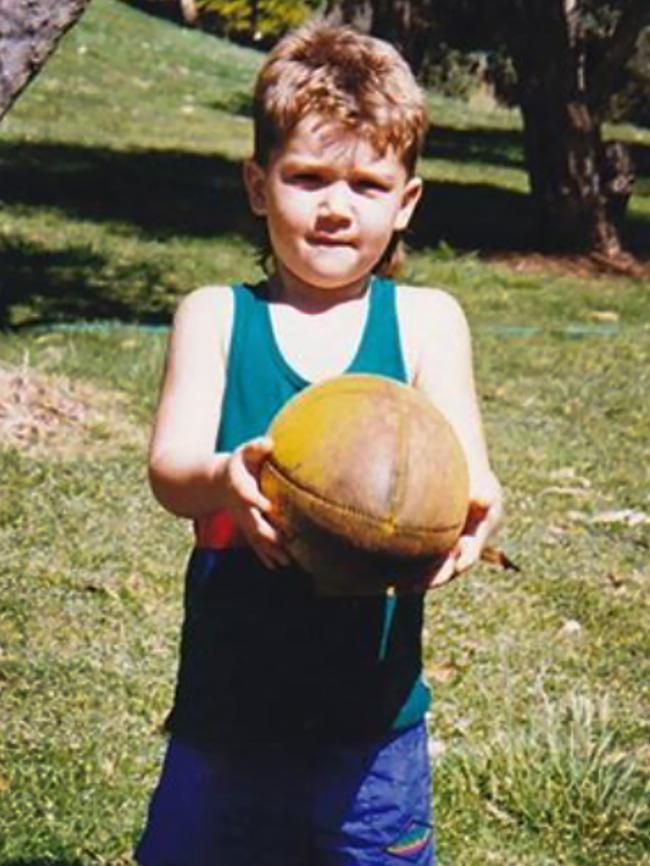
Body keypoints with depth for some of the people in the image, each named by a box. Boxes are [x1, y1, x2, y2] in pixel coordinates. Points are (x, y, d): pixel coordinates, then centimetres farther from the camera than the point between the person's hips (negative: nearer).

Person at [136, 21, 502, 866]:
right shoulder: (215, 317, 0)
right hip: (226, 708, 0)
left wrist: (468, 507, -34)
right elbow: (170, 465, -11)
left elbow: (466, 468, -8)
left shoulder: (426, 321, 0)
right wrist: (226, 480, -36)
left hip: (373, 712, 0)